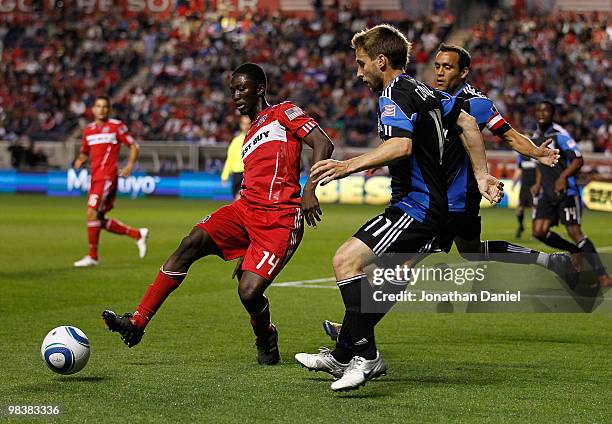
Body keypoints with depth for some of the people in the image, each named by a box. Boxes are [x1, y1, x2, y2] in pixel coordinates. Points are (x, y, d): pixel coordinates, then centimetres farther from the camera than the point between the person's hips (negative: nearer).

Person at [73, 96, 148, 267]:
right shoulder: (88, 129, 15)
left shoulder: (116, 126, -2)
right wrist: (80, 160, 2)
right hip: (95, 176, 8)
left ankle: (92, 256, -11)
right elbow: (84, 152, 25)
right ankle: (138, 234, 21)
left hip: (107, 175, -8)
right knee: (99, 220, 7)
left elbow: (133, 146, 2)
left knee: (92, 212, -17)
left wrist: (129, 165, -12)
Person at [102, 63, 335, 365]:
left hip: (280, 220, -7)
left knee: (249, 292, -19)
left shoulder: (284, 113, 6)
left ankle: (266, 340, 16)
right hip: (245, 210, 7)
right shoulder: (249, 138, 28)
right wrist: (247, 253, 25)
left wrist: (309, 190, -19)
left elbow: (323, 144, -6)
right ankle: (136, 323, -20)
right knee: (193, 241, -17)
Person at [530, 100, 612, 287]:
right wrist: (538, 184, 15)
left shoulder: (560, 135, -11)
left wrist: (563, 177, -30)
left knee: (574, 232, -15)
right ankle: (575, 251, 18)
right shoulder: (536, 137, 13)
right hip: (547, 193, 7)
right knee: (539, 231, -6)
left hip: (566, 191, -7)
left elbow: (578, 160, -17)